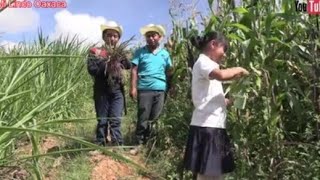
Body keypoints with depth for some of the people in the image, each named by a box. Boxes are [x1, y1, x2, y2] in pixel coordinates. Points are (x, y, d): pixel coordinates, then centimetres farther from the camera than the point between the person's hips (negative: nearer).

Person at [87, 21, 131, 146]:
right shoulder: (95, 52, 1)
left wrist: (121, 56, -16)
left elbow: (129, 66, -1)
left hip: (117, 91, 2)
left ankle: (117, 145, 3)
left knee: (116, 120, -1)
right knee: (102, 121, 6)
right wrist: (107, 63, -17)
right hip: (102, 91, -2)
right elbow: (92, 70, -12)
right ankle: (101, 145, 16)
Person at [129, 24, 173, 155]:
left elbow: (169, 71, 12)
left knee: (154, 118, 8)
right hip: (144, 89, -2)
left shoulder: (165, 53, 11)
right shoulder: (140, 52, 5)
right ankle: (139, 144, 11)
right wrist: (133, 87, -7)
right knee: (143, 118, 1)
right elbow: (134, 70, 1)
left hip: (160, 90, 2)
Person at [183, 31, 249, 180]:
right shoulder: (203, 62, -8)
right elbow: (221, 75, -31)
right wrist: (239, 70, -13)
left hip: (214, 126, 10)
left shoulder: (207, 65, 22)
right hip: (206, 126, -10)